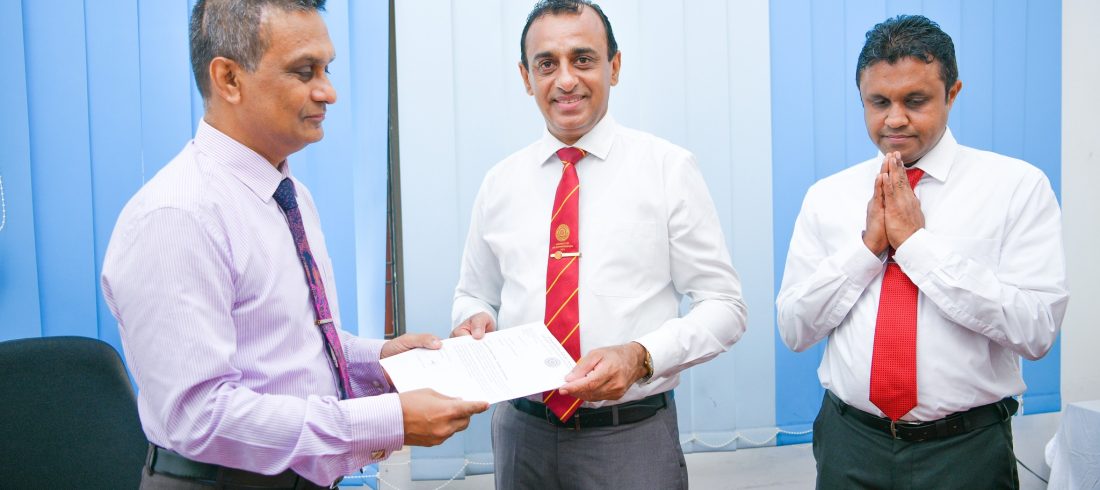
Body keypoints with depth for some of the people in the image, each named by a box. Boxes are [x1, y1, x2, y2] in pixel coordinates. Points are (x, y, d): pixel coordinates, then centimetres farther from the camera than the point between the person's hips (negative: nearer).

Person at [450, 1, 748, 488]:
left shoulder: (669, 168, -5)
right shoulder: (500, 182, 4)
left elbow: (724, 306, -6)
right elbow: (474, 295, 15)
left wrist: (640, 356, -21)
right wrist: (476, 319, -8)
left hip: (633, 437, -2)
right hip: (521, 433, 3)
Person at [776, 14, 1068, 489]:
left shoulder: (1018, 186, -7)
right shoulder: (826, 197, 1)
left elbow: (1036, 330, -16)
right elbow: (793, 329, -2)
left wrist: (917, 241, -18)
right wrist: (867, 245, -14)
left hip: (967, 449, -2)